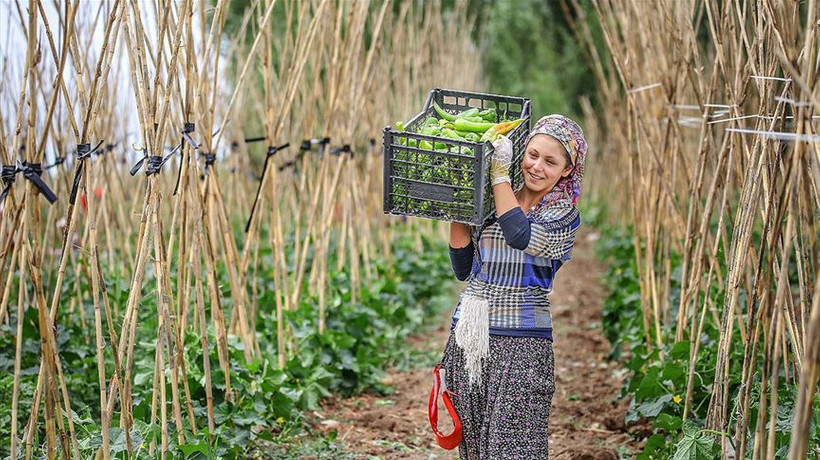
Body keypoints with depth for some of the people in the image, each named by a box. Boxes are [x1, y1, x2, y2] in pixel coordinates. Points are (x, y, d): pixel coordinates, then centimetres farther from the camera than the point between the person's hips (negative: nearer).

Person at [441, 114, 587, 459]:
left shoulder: (564, 214, -1)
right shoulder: (489, 205, 12)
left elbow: (521, 236, -20)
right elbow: (463, 269, 12)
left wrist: (500, 173, -13)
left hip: (519, 345, -5)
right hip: (468, 339, 5)